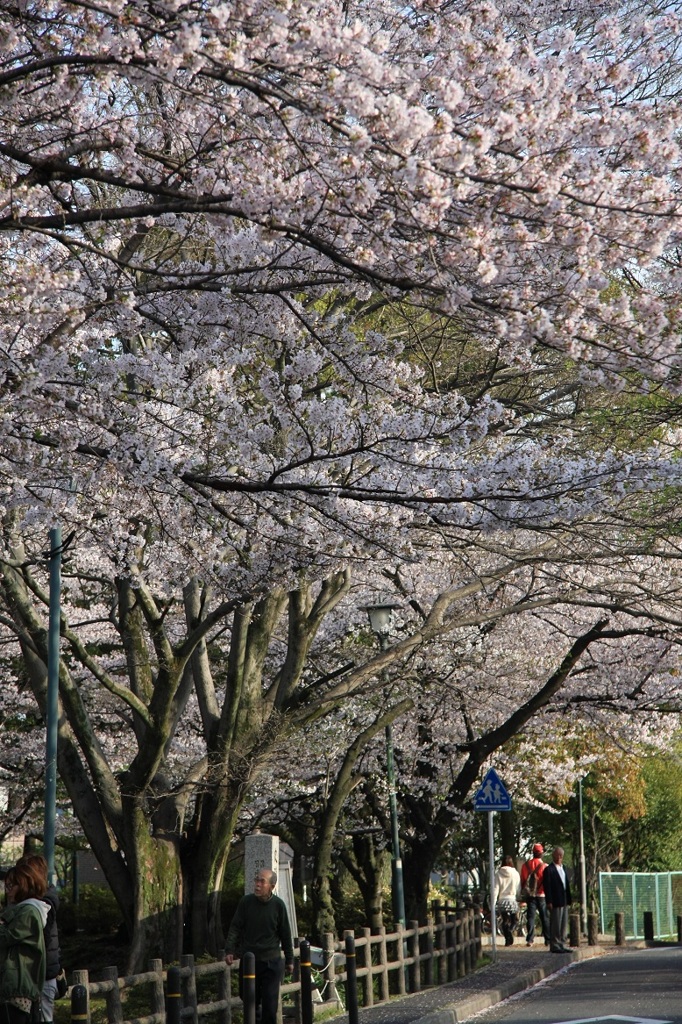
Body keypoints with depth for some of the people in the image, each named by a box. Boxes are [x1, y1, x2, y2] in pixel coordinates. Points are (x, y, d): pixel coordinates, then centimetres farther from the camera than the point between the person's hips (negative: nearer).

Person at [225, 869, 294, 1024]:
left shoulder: (278, 905, -3)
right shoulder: (246, 902, -2)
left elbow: (285, 934, 5)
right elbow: (235, 928, -2)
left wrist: (289, 960, 9)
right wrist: (230, 950, -15)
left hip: (271, 962, -1)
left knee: (270, 1004, -3)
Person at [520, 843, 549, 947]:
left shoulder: (525, 865, 2)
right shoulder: (544, 866, -9)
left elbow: (522, 881, 7)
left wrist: (523, 895, 15)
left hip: (530, 895, 2)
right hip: (542, 895, -2)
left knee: (531, 917, 3)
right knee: (544, 917, 6)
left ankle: (530, 939, -5)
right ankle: (548, 939, 9)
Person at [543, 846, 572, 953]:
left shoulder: (564, 868, 18)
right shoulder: (549, 870, -7)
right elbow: (547, 887, -12)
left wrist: (568, 900, 13)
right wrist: (549, 902, -17)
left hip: (564, 901, 8)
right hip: (555, 902, -8)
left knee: (564, 924, 10)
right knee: (555, 925, -5)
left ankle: (562, 944, 16)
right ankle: (555, 946, -1)